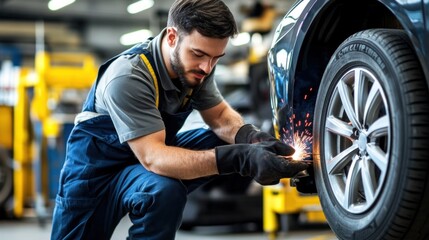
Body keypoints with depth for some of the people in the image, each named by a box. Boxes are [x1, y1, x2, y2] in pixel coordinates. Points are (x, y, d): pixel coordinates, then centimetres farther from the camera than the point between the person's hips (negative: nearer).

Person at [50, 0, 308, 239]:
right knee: (163, 191, -35)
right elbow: (153, 158, -36)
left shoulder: (193, 65, -10)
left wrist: (252, 138, -24)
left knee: (226, 141, -9)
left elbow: (221, 116, 1)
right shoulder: (127, 78, -30)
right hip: (100, 170, -7)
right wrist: (240, 158, -47)